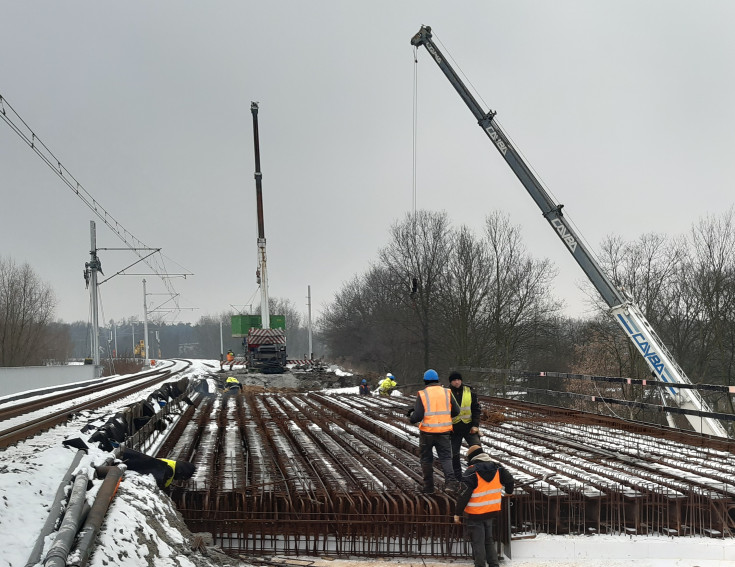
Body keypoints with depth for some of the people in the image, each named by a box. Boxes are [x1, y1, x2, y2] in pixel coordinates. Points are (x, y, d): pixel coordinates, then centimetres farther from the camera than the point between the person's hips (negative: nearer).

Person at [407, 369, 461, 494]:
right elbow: (456, 411, 6)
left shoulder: (422, 395, -8)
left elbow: (417, 416, -12)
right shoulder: (447, 393, 0)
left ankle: (428, 486, 18)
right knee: (445, 457, 5)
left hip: (427, 432, -1)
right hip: (444, 432, 1)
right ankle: (450, 481, -16)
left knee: (426, 459, 13)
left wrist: (411, 416, 9)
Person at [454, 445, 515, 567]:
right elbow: (510, 480, 9)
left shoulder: (471, 472, -16)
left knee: (478, 542, 5)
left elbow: (464, 494, -18)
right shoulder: (497, 468, 0)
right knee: (489, 540, 20)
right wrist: (508, 493, 31)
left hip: (476, 514, -6)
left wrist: (457, 513, -10)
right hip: (492, 511, 6)